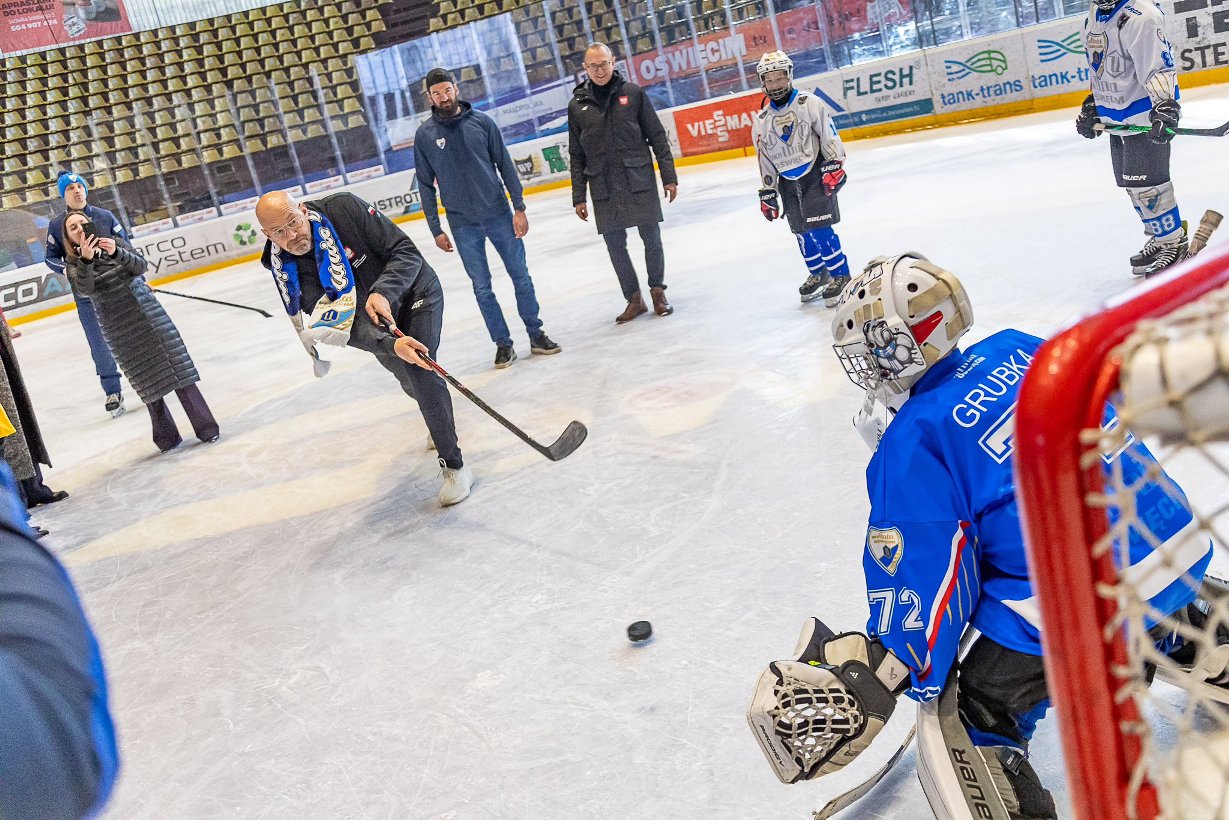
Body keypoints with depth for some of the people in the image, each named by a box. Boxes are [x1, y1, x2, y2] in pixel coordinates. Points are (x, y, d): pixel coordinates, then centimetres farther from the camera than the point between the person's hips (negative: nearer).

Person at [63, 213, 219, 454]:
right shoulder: (75, 265, 0)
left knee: (178, 369, -2)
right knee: (148, 382, 2)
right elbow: (84, 289, -20)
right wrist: (86, 259, -36)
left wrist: (116, 252, -27)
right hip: (119, 329, -1)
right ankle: (167, 437, 14)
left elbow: (140, 266, -9)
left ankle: (206, 427, 3)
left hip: (149, 314, 1)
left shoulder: (116, 243, 4)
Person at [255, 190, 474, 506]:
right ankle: (440, 417, 54)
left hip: (416, 293, -4)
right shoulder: (288, 273, -23)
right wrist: (391, 344, -49)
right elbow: (347, 326, -33)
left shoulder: (343, 208, -29)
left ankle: (454, 465, -9)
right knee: (409, 380, 18)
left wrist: (383, 292, -43)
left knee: (419, 372, -21)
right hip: (378, 323, 4)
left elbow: (407, 252, -26)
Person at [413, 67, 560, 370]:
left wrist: (519, 208, -5)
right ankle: (503, 343, 15)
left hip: (499, 214, 0)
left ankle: (536, 334, 18)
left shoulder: (482, 122, -2)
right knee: (482, 287, 5)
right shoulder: (425, 134, -2)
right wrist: (436, 230, -1)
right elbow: (426, 185, 2)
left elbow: (505, 165, 1)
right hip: (463, 224, 0)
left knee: (521, 276, 6)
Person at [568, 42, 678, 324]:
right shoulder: (578, 105, 4)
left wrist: (669, 177, -2)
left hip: (640, 183, -1)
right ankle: (634, 298, 19)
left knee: (651, 239, 5)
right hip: (604, 190, 1)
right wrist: (579, 197, 5)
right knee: (615, 245, 4)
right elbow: (577, 156, 8)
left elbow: (658, 137, 2)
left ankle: (657, 291, 24)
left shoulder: (632, 93, 0)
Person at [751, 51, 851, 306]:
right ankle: (818, 274, 29)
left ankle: (841, 276, 0)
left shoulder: (809, 103, -7)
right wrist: (767, 194, 8)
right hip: (788, 182, 5)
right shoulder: (761, 121, 5)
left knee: (819, 228, -12)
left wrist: (834, 167, -15)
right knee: (802, 232, 9)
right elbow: (765, 161, 10)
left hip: (816, 174, -5)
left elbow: (829, 136, -7)